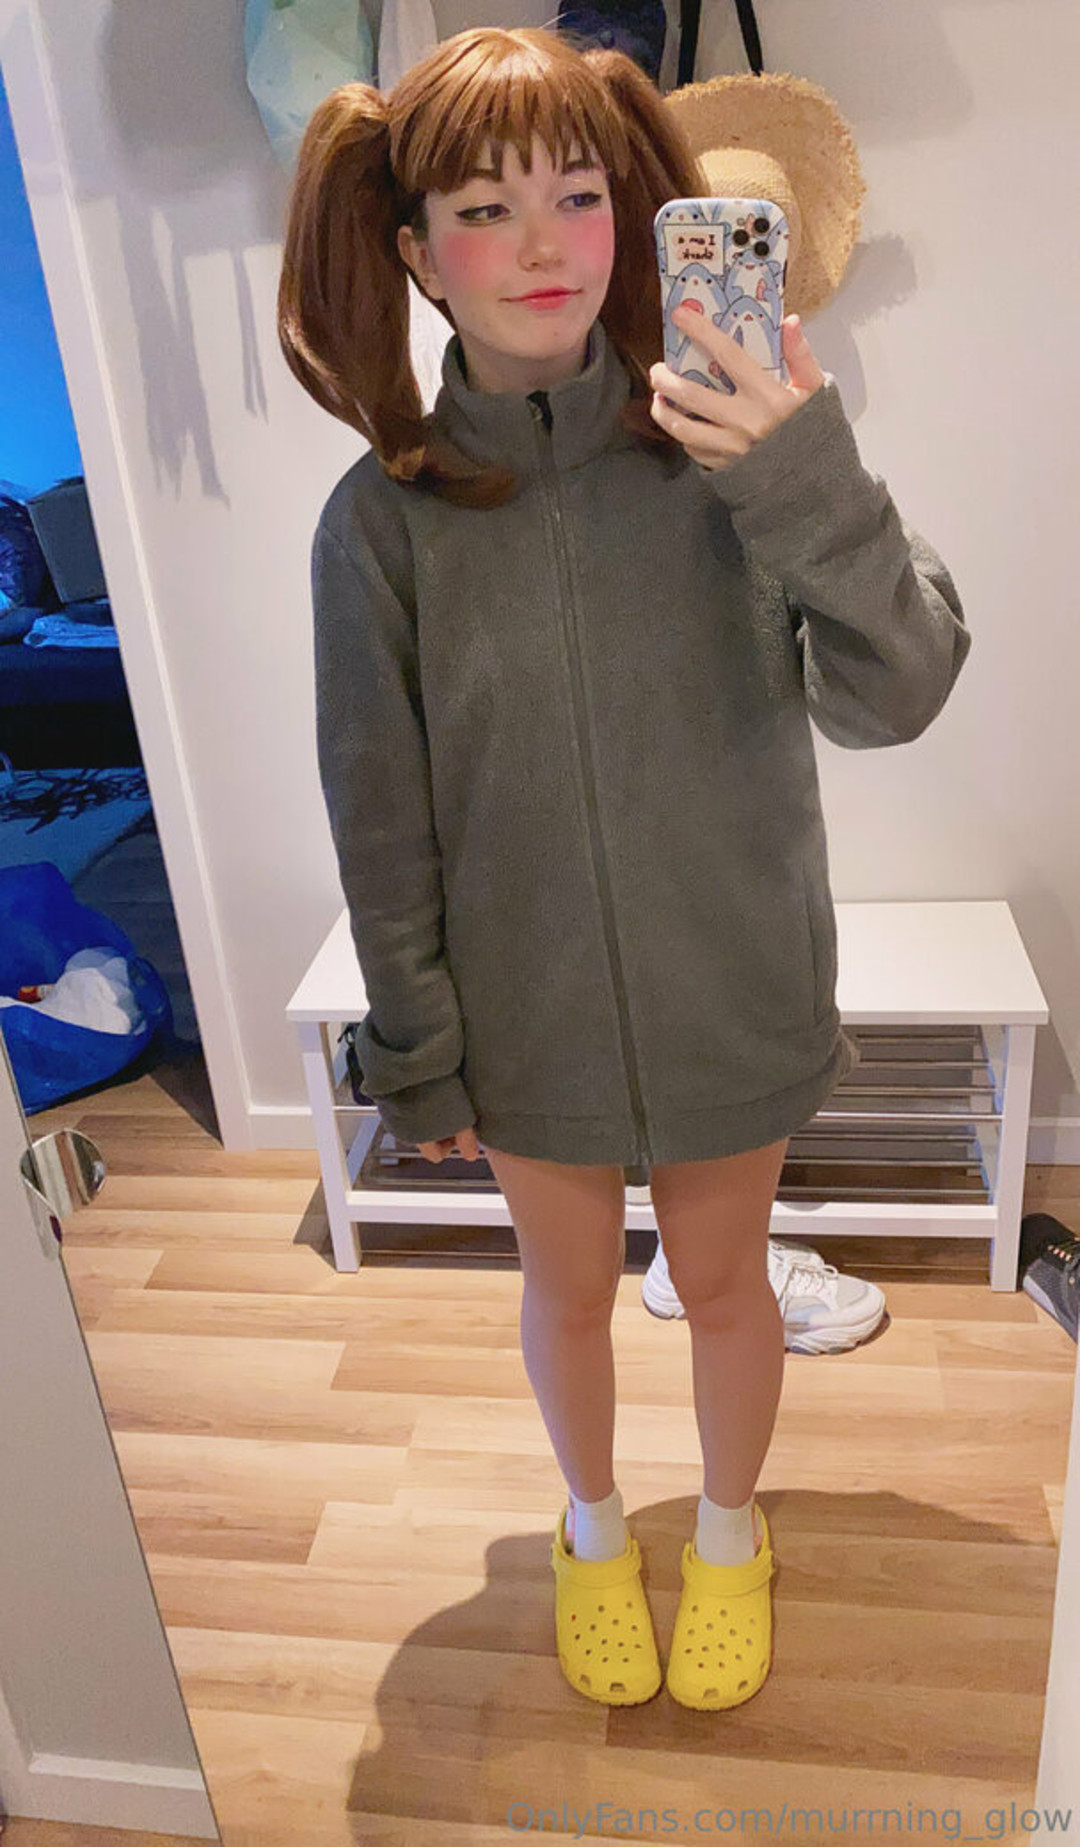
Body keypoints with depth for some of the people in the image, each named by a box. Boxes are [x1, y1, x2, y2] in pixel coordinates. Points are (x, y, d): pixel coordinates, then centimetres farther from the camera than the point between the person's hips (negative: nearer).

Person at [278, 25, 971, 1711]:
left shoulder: (734, 443, -13)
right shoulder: (384, 518, -11)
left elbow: (898, 696, -17)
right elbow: (381, 821, -5)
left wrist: (812, 493, -32)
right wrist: (416, 1051, 0)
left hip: (732, 990, 0)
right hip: (528, 1008, 1)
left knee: (723, 1279, 20)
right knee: (568, 1283, 22)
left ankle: (729, 1531, 52)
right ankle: (594, 1524, 54)